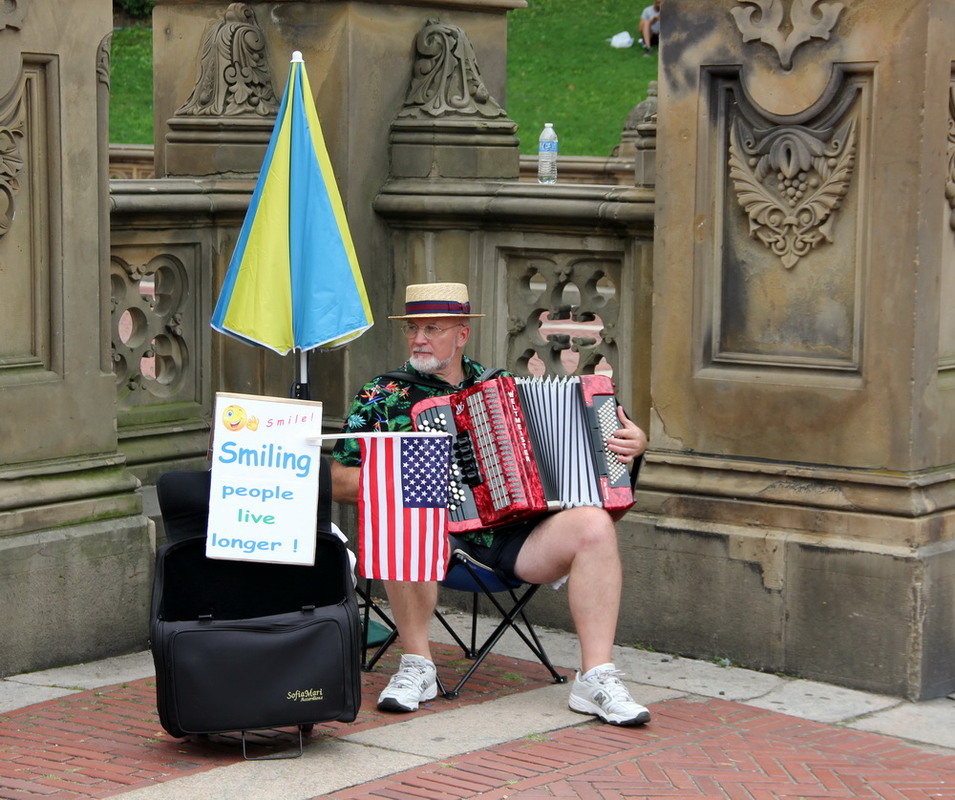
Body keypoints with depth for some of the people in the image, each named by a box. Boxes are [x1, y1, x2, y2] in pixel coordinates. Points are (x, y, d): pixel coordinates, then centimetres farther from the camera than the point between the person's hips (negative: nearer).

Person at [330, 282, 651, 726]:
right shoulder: (382, 396, 8)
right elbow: (337, 481, 4)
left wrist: (632, 442, 3)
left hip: (510, 538, 3)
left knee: (595, 525, -22)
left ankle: (597, 678, -21)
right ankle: (416, 665, -19)